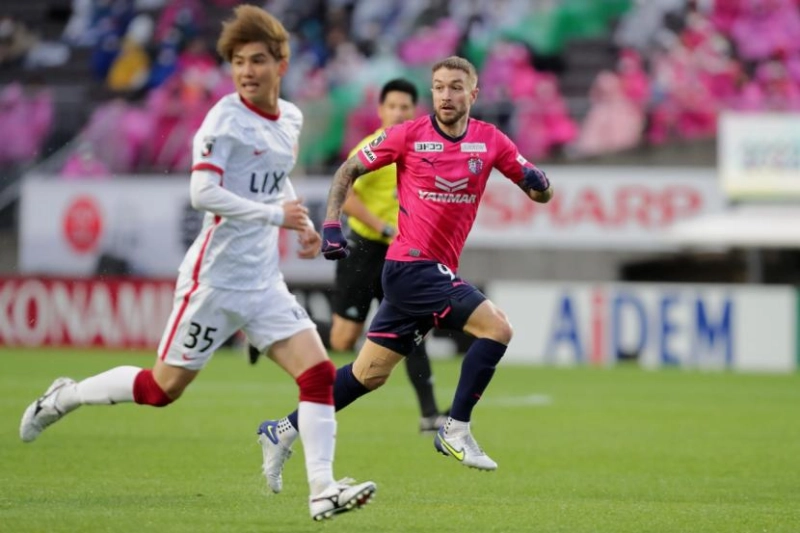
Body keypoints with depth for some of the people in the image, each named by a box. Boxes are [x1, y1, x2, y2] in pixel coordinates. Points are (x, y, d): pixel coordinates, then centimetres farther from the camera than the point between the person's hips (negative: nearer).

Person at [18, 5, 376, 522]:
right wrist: (277, 214, -23)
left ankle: (323, 490, -7)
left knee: (319, 373, -7)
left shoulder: (291, 118, 8)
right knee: (162, 388, 2)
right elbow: (203, 192, -25)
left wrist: (302, 223, 10)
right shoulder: (226, 118, -14)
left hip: (263, 280, 6)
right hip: (215, 278, -6)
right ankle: (64, 397, 24)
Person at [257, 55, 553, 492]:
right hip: (412, 264, -5)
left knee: (370, 374, 11)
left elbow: (541, 193, 8)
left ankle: (287, 431, 24)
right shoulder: (409, 135, -6)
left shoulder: (490, 141, 5)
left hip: (437, 271, 5)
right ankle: (455, 430, -11)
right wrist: (331, 224, -7)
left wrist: (535, 181, -15)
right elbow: (348, 171, 4)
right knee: (496, 327, -20)